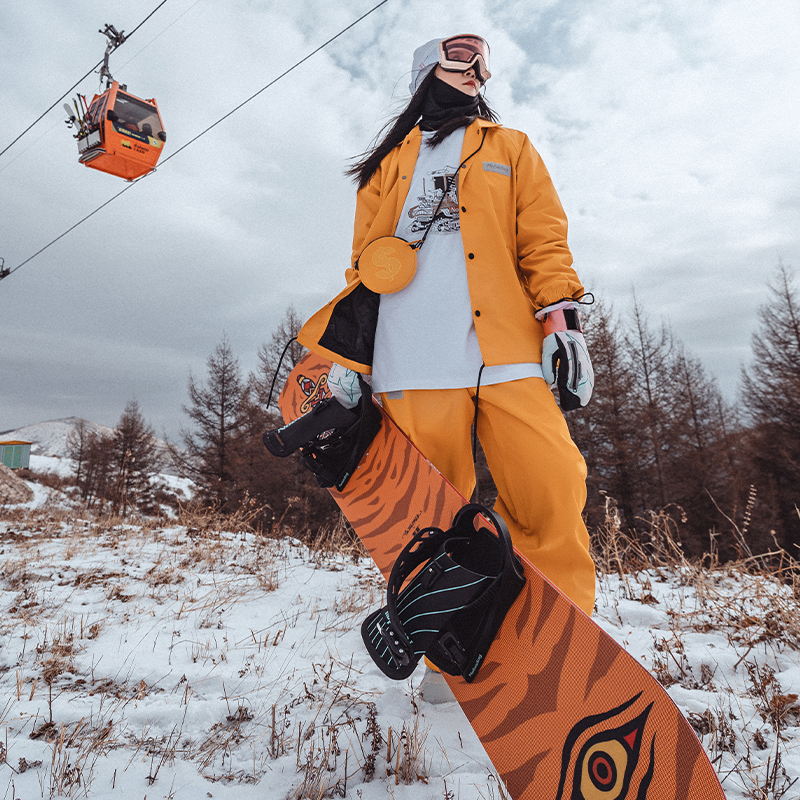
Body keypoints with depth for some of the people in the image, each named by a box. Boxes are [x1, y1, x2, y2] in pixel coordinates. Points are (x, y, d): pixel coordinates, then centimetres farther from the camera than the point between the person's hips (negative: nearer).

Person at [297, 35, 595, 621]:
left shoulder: (510, 148, 26)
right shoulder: (391, 163, 26)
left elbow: (544, 239, 14)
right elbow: (366, 263, 20)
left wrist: (560, 320, -2)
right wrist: (346, 352, 8)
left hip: (507, 348, 0)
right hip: (414, 360, 0)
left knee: (552, 493, -13)